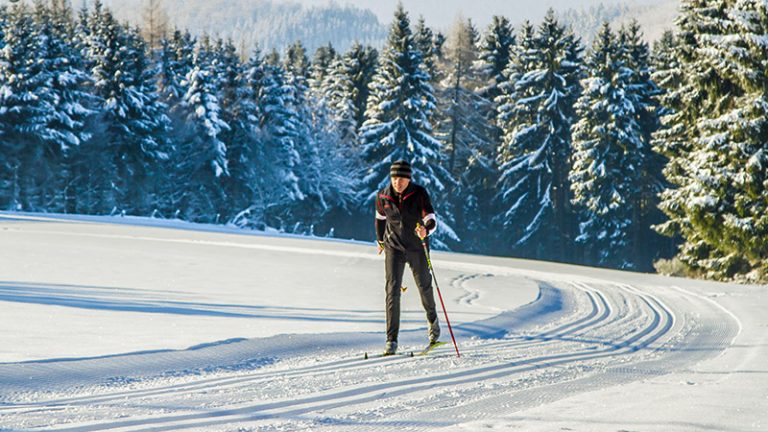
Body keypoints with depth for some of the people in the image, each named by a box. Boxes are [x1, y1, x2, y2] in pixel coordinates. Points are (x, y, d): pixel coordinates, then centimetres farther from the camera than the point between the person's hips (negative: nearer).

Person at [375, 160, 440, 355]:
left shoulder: (419, 194, -16)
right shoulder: (383, 196, -9)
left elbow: (431, 219, -25)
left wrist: (426, 230, -48)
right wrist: (380, 240, 24)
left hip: (417, 247, 0)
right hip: (394, 247, 0)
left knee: (424, 286, 17)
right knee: (392, 289, -13)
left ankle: (432, 319, 49)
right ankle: (392, 340, -13)